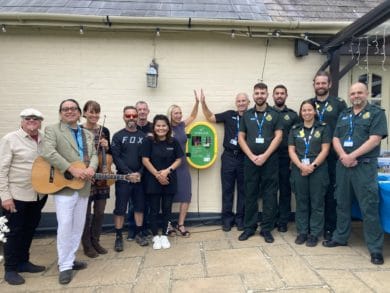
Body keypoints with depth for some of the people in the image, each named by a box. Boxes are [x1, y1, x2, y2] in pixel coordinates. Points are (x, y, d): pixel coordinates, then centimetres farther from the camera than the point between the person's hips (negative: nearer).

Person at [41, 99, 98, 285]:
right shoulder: (52, 130, -1)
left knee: (78, 225, 12)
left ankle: (70, 259, 27)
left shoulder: (88, 135, 16)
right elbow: (48, 152, -17)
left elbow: (94, 155, 10)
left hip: (83, 187, 6)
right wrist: (72, 169, -23)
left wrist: (91, 168, -14)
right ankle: (64, 266, 8)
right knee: (65, 225, -6)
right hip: (63, 185, -5)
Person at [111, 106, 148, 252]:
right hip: (123, 178, -2)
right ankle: (119, 237, 14)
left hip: (140, 177, 3)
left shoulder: (143, 136, 7)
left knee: (140, 206, 9)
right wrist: (129, 173, -15)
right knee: (120, 208, 2)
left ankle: (138, 233, 23)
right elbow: (116, 158, -7)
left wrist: (140, 173, -10)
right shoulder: (118, 136, 1)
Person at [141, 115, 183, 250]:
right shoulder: (149, 141, -4)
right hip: (153, 180, -1)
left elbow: (179, 159, 2)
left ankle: (164, 236, 23)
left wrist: (167, 170, -13)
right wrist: (157, 175, -13)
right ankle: (156, 237, 20)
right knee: (154, 209, 6)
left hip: (169, 180, 2)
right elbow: (145, 160, -7)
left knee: (167, 209, 9)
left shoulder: (173, 142, 0)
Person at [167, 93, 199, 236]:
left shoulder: (181, 125, 8)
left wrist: (197, 102, 9)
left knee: (186, 196, 3)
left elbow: (193, 116, 20)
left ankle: (180, 225, 14)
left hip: (183, 166, 6)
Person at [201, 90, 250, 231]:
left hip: (244, 158, -1)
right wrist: (203, 103, 0)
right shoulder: (229, 114, 5)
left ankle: (240, 218, 22)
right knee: (227, 189, 7)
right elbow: (210, 118, 10)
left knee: (242, 189, 9)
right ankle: (227, 218, 19)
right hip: (228, 157, 1)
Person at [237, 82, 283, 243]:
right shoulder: (247, 115, 10)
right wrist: (252, 156, -7)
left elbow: (278, 136, -2)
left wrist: (265, 156, -12)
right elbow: (241, 137, 6)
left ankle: (266, 228, 14)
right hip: (250, 160, 2)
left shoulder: (274, 114, 5)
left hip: (270, 160, -1)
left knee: (269, 195, 3)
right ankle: (249, 227, 18)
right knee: (250, 195, 7)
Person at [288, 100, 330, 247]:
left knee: (317, 203, 3)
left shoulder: (323, 128, 4)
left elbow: (325, 150, -3)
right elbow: (291, 150, 4)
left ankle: (314, 234, 14)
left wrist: (312, 166, -13)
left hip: (318, 170, -2)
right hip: (299, 170, 2)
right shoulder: (295, 129, 10)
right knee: (301, 202, 8)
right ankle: (302, 232, 19)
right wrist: (301, 166, -10)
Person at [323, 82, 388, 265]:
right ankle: (340, 237, 27)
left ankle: (375, 248, 7)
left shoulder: (376, 113, 0)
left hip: (365, 166, -5)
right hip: (343, 165, 5)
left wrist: (352, 156, -16)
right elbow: (336, 139, 8)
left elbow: (375, 139, -11)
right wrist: (343, 156, -10)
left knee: (369, 207, -4)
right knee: (342, 204, 13)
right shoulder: (344, 115, 15)